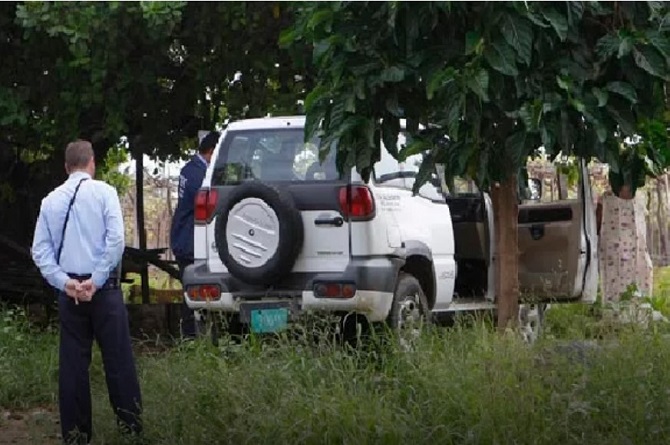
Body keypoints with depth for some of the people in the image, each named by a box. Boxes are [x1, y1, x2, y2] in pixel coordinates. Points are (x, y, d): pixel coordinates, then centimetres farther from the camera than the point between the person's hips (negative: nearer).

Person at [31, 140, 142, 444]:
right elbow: (115, 240, -13)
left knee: (73, 361, 7)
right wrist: (96, 281, -11)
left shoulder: (51, 200, 8)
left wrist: (65, 282, -5)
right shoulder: (103, 192, -3)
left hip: (68, 290, 3)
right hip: (104, 287, -3)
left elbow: (40, 250, 2)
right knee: (117, 357, 2)